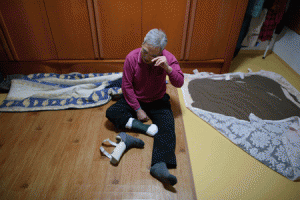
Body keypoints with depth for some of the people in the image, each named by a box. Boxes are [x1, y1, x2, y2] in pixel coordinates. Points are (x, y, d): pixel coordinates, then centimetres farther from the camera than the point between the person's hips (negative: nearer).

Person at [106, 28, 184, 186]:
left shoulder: (168, 58, -15)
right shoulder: (132, 57, -17)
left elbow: (179, 83, -18)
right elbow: (126, 86, -11)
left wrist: (167, 68, -37)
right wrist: (137, 110, -13)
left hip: (158, 101, -1)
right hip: (135, 100, 2)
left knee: (168, 127, -28)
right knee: (111, 113, -22)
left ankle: (160, 166, -40)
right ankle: (149, 128, -25)